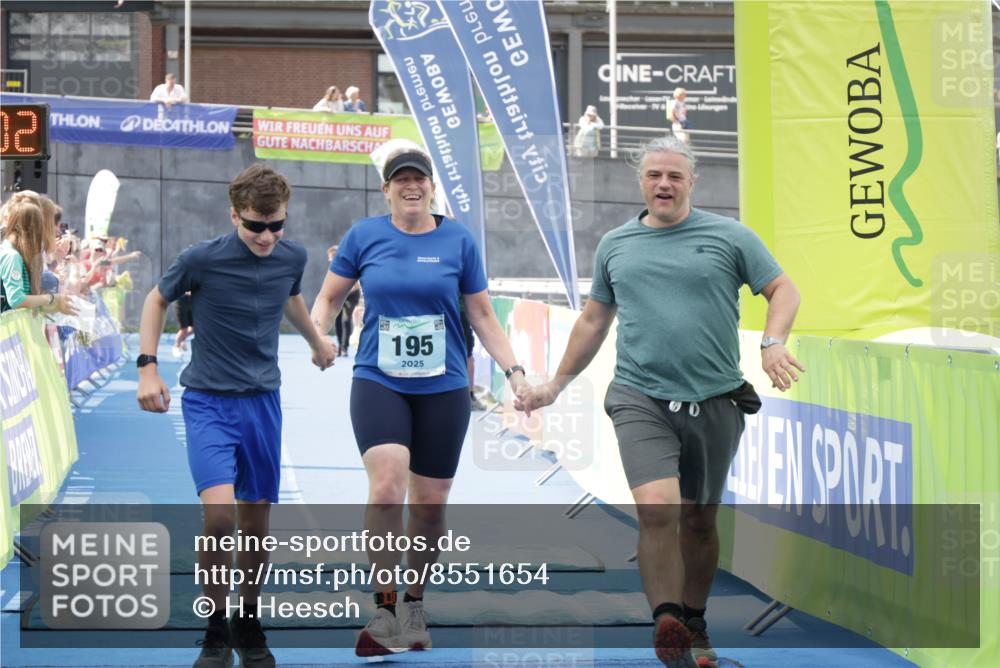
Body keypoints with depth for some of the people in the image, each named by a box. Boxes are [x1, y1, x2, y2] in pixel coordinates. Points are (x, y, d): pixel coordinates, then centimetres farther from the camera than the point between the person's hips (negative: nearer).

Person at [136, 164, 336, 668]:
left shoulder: (292, 257, -3)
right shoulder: (201, 259, -15)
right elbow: (157, 301, 3)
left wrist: (317, 341, 37)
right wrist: (147, 368, -4)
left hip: (262, 400, 4)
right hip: (207, 400, -4)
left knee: (255, 522, 7)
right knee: (219, 511, -21)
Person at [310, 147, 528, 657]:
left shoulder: (458, 240, 3)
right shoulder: (364, 235, 2)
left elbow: (482, 315, 10)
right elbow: (329, 297, 13)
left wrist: (513, 370, 5)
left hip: (442, 387, 1)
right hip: (378, 382, -1)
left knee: (430, 502, 6)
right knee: (387, 485, -22)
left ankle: (414, 608, 28)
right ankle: (384, 613, -12)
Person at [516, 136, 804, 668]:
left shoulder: (730, 236, 4)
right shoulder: (614, 245, 12)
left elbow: (783, 290, 6)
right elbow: (593, 320, 22)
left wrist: (773, 343, -13)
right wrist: (556, 384, 24)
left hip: (714, 400, 0)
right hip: (640, 399, 0)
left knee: (699, 520, 10)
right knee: (657, 510, -20)